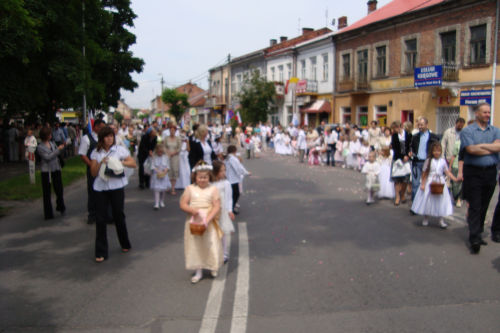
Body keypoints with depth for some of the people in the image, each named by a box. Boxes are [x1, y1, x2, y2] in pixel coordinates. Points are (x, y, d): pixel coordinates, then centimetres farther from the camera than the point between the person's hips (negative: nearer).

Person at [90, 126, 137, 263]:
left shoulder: (120, 150, 1)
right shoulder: (96, 153, 5)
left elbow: (134, 164, 2)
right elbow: (93, 173, 2)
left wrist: (120, 162, -12)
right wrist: (100, 162, -14)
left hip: (117, 186, -1)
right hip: (101, 187, 1)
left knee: (119, 216, 8)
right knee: (100, 218, -1)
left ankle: (125, 244, 30)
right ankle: (101, 252, 8)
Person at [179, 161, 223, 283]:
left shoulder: (213, 189, -3)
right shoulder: (190, 189, 1)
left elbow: (217, 207, -9)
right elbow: (183, 204, -2)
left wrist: (207, 220, -20)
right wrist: (193, 210, -22)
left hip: (209, 222, -1)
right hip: (193, 222, 2)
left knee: (210, 245, 3)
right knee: (195, 246, 8)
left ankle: (213, 268, 28)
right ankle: (198, 272, 21)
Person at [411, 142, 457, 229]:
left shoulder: (443, 161, 1)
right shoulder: (428, 161, -6)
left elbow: (447, 172, 2)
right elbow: (424, 173, -3)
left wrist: (455, 178, -11)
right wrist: (422, 184, -6)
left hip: (440, 183, 2)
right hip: (429, 183, -2)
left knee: (441, 201, 3)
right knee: (427, 200, 6)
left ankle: (441, 220, 10)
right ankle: (425, 219, 21)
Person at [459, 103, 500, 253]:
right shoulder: (467, 131, -1)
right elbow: (470, 149, -15)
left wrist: (480, 146, -12)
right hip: (473, 172, -4)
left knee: (484, 205, 12)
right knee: (474, 206, -6)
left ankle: (477, 232, 25)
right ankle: (475, 239, -7)